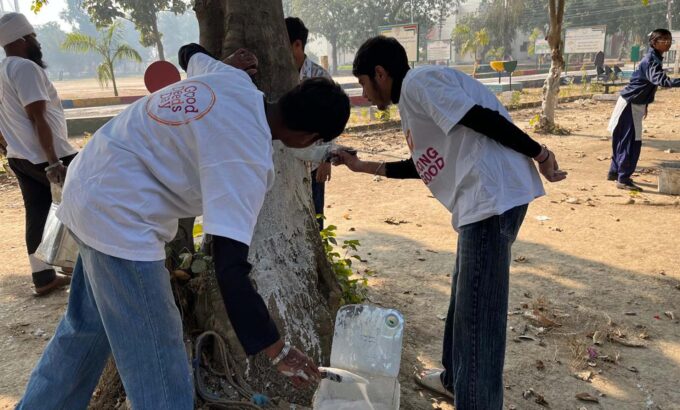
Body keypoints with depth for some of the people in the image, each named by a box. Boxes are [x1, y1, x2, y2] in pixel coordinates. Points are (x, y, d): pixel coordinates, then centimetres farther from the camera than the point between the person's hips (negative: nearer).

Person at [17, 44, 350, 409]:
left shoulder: (232, 79, -1)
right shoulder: (246, 157, -25)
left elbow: (191, 53, 23)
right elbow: (229, 267, -29)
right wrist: (279, 351, -22)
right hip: (117, 216, -10)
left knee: (87, 327, 29)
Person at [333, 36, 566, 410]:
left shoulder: (416, 81, -6)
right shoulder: (412, 95, 24)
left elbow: (482, 118, -15)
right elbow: (425, 165, 30)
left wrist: (537, 154, -11)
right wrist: (365, 166, 32)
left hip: (493, 196, -10)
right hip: (482, 199, 10)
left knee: (478, 312, -5)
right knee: (464, 299, 23)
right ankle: (454, 379, 41)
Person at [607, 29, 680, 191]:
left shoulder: (655, 59, 11)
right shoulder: (651, 61, -20)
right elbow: (661, 81, -37)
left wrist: (644, 105, 26)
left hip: (635, 104, 10)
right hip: (629, 104, -10)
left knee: (623, 140, 16)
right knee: (631, 142, -8)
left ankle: (614, 172, 26)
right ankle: (623, 179, -4)